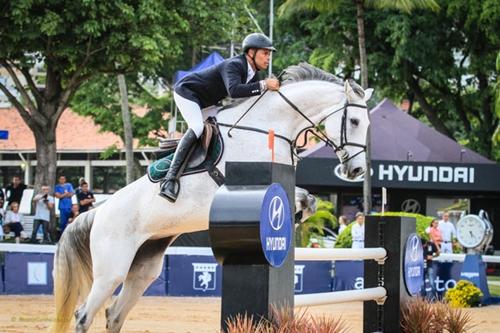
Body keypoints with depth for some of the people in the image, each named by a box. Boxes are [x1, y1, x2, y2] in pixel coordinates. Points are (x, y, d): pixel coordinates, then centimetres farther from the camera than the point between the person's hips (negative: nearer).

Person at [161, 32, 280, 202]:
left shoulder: (251, 72, -1)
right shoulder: (234, 65, -30)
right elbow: (234, 90, -49)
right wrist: (264, 85, -48)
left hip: (205, 102, 11)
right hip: (186, 91, -11)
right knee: (197, 128, -29)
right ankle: (169, 180, -38)